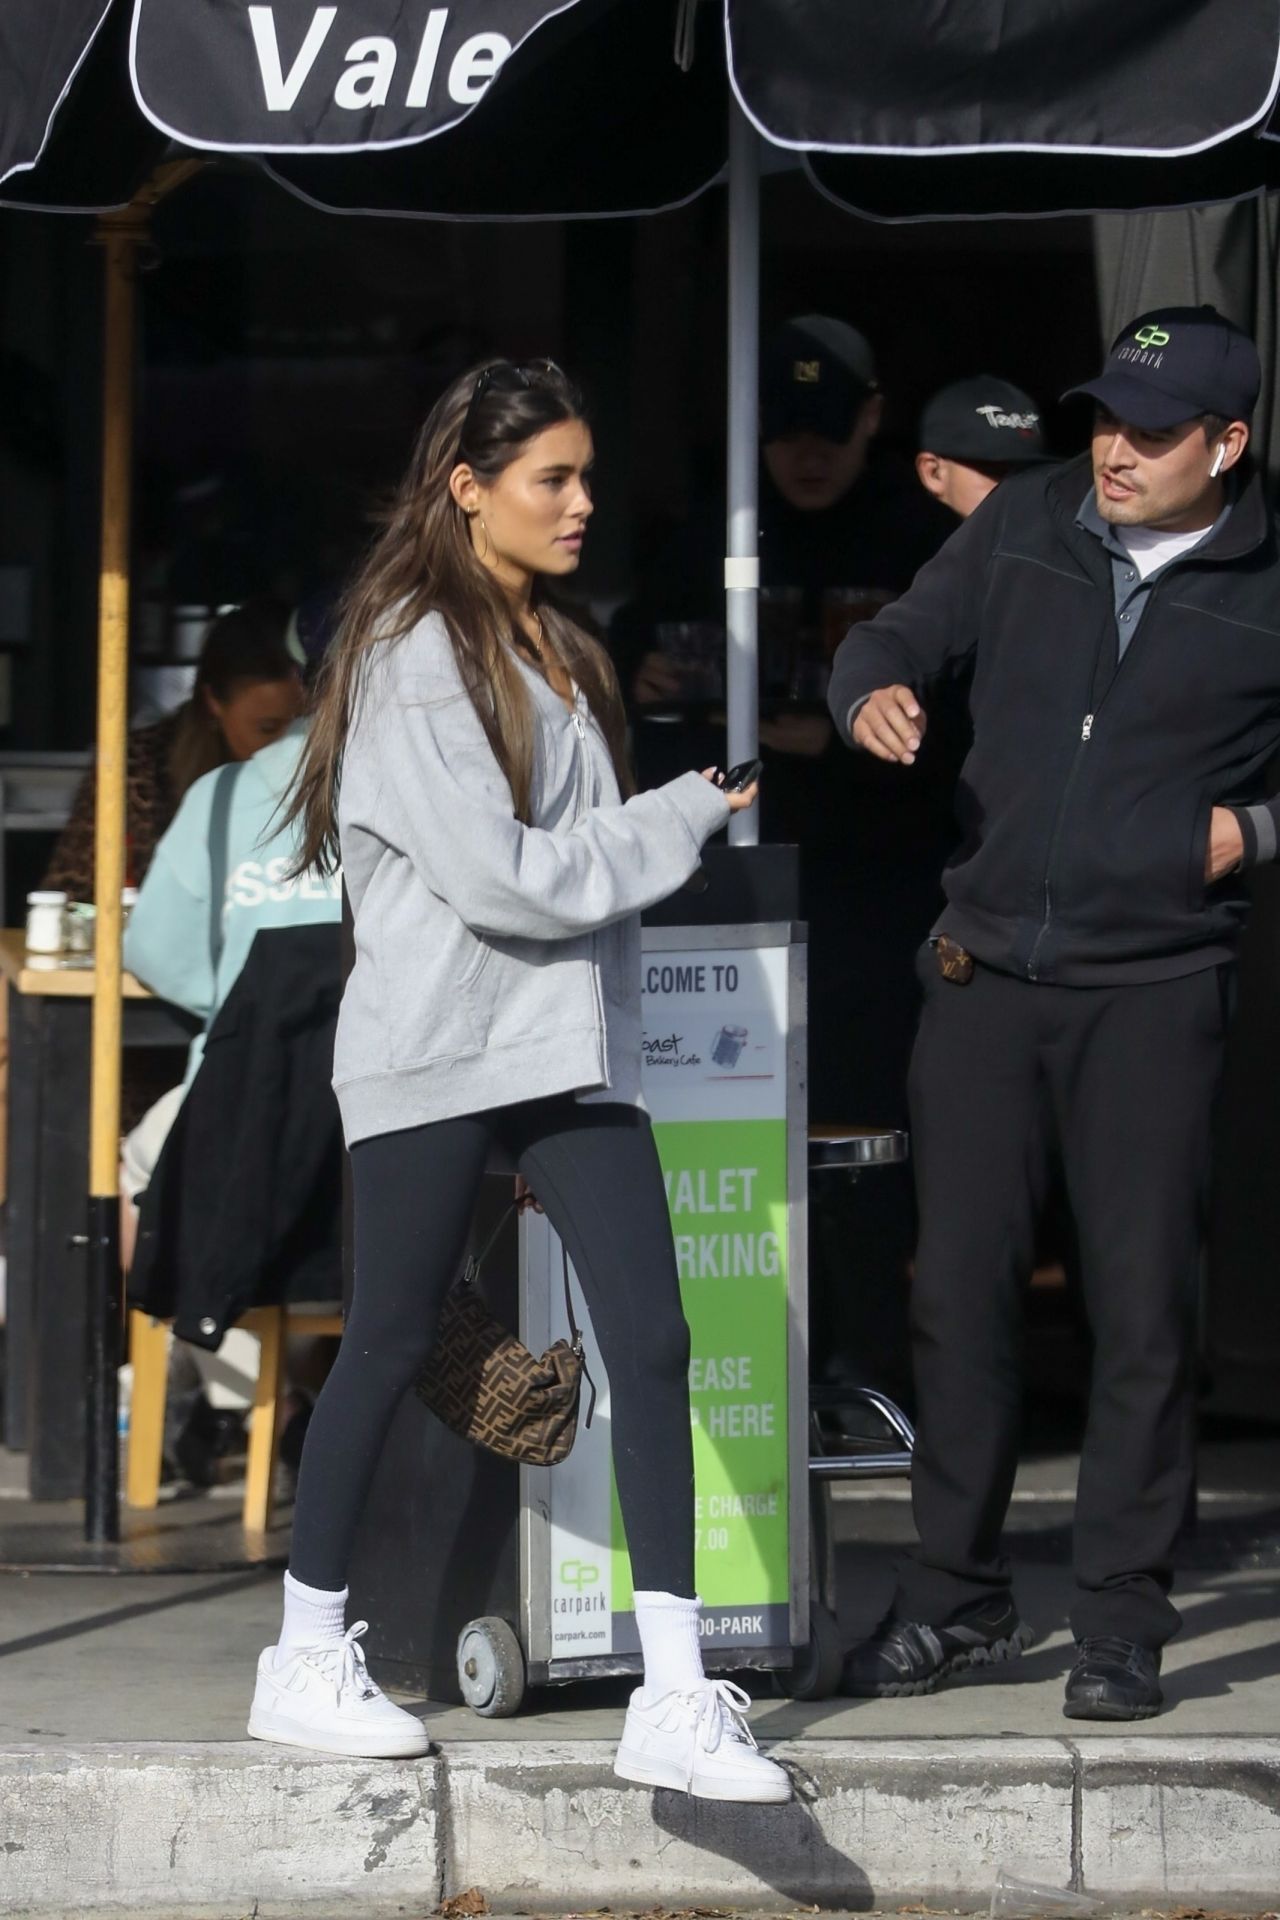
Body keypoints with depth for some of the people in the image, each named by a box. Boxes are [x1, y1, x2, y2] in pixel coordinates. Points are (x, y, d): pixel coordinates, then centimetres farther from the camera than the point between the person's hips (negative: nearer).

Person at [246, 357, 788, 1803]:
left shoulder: (557, 652, 17)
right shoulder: (414, 655, -9)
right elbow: (495, 875, -17)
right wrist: (681, 820, -8)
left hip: (569, 1047, 7)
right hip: (439, 1049, -7)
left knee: (649, 1341, -4)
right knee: (390, 1346, 2)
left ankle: (676, 1699, -5)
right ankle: (307, 1662, 17)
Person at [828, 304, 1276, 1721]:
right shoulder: (1027, 525, 4)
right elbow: (900, 637, 9)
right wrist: (872, 693, -12)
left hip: (1152, 991, -3)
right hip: (985, 969, 3)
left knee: (1141, 1307, -1)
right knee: (960, 1289, 7)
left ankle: (1122, 1619, 10)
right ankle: (955, 1595, 20)